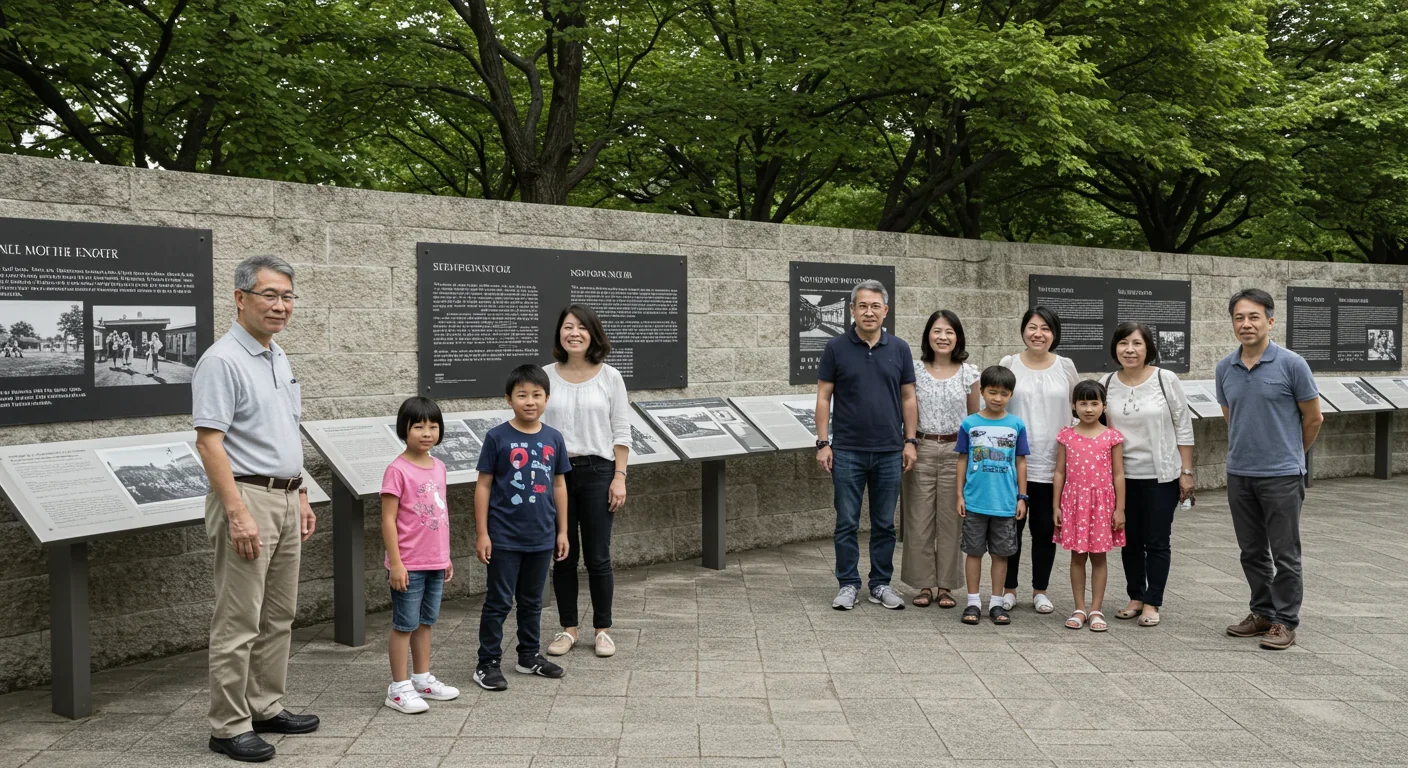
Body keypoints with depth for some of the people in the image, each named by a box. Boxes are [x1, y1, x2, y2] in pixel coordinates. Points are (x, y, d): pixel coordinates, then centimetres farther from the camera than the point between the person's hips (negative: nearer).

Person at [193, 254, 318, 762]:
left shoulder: (279, 358, 14)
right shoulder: (222, 361, -13)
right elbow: (209, 441, -19)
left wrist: (300, 498, 18)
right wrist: (237, 513, -24)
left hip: (285, 500, 9)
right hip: (246, 497, -9)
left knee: (279, 616, 15)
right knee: (239, 622, -3)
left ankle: (266, 707, 26)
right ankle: (229, 726, 5)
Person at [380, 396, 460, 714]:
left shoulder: (438, 467, 8)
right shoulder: (398, 470, -14)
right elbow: (388, 520, -14)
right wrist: (395, 563, -16)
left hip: (435, 563, 7)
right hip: (409, 566, -7)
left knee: (425, 621, 16)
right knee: (405, 624, 2)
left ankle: (423, 679, 28)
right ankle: (399, 688, 11)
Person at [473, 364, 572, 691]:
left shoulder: (553, 438, 1)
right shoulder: (498, 438, -9)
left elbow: (559, 486, 9)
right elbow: (483, 486, -7)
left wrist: (562, 531, 8)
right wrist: (482, 534, -9)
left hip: (541, 538, 4)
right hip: (504, 538, -4)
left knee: (532, 601, 17)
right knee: (498, 602, 3)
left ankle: (529, 656, 32)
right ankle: (487, 664, 12)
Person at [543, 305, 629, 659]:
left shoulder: (609, 377, 1)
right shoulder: (545, 376, 3)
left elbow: (621, 433, 1)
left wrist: (619, 478, -5)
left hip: (597, 471, -1)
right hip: (554, 471, 1)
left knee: (598, 557, 2)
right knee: (563, 555, 8)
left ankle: (602, 629, 16)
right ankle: (568, 628, 21)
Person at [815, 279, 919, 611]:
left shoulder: (899, 349, 4)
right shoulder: (836, 348, -2)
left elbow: (908, 398, 7)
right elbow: (823, 398, 0)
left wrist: (910, 441, 0)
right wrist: (823, 443, -6)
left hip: (889, 452, 2)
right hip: (847, 451, -2)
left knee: (884, 523, 9)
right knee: (847, 522, 4)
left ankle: (881, 584, 19)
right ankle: (848, 584, 14)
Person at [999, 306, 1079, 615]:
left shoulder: (1066, 367, 4)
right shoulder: (1009, 365, 1)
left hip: (1052, 465, 1)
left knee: (1045, 530, 8)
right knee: (1010, 527, 6)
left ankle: (1040, 591, 21)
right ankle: (1009, 589, 20)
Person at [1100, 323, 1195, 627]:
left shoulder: (1166, 380, -7)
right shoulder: (1106, 385, 1)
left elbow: (1183, 429, -3)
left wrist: (1186, 472, -5)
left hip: (1161, 476, -3)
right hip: (1123, 476, 3)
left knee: (1157, 541, 4)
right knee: (1130, 540, 11)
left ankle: (1152, 603, 14)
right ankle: (1136, 598, 25)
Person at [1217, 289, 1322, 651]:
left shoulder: (1291, 364, -10)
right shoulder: (1225, 369, 4)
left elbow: (1313, 418, 0)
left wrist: (1289, 454, 11)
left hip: (1281, 475, -5)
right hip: (1240, 474, 5)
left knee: (1284, 553, 2)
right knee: (1252, 552, 13)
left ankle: (1285, 622, 11)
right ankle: (1263, 613, 25)